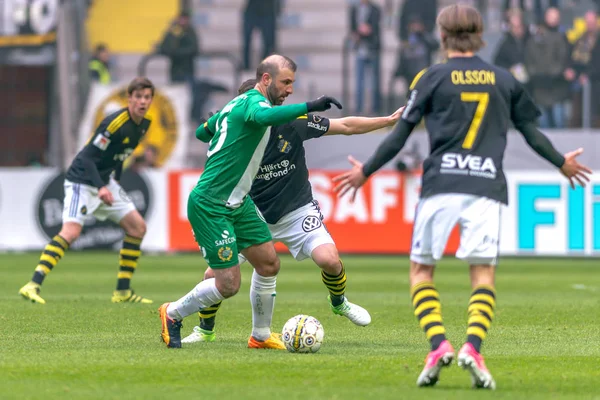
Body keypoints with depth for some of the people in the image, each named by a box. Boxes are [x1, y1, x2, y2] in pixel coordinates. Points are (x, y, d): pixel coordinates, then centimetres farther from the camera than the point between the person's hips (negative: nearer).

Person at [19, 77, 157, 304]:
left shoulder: (143, 125, 4)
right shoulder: (115, 123, -21)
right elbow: (88, 157, -23)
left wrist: (114, 182, 17)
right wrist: (101, 188, -34)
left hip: (106, 182, 9)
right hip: (82, 181, -9)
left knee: (137, 227, 4)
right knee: (71, 232, -24)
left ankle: (123, 292, 10)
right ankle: (33, 285, -26)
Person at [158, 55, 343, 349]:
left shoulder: (238, 103, 13)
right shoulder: (253, 101, -16)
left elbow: (202, 131, 26)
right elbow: (264, 116, -42)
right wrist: (309, 107, -48)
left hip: (237, 203, 10)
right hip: (209, 206, -10)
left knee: (269, 263, 7)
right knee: (229, 283, -9)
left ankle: (261, 336, 20)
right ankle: (172, 314, 14)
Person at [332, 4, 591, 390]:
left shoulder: (432, 78, 4)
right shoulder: (504, 79, 11)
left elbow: (401, 134, 4)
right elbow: (531, 131, 16)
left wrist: (365, 171, 15)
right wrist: (562, 163, 33)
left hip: (440, 185, -1)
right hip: (487, 187, 1)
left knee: (421, 268, 9)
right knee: (484, 272, 3)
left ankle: (438, 344, -11)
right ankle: (473, 347, -20)